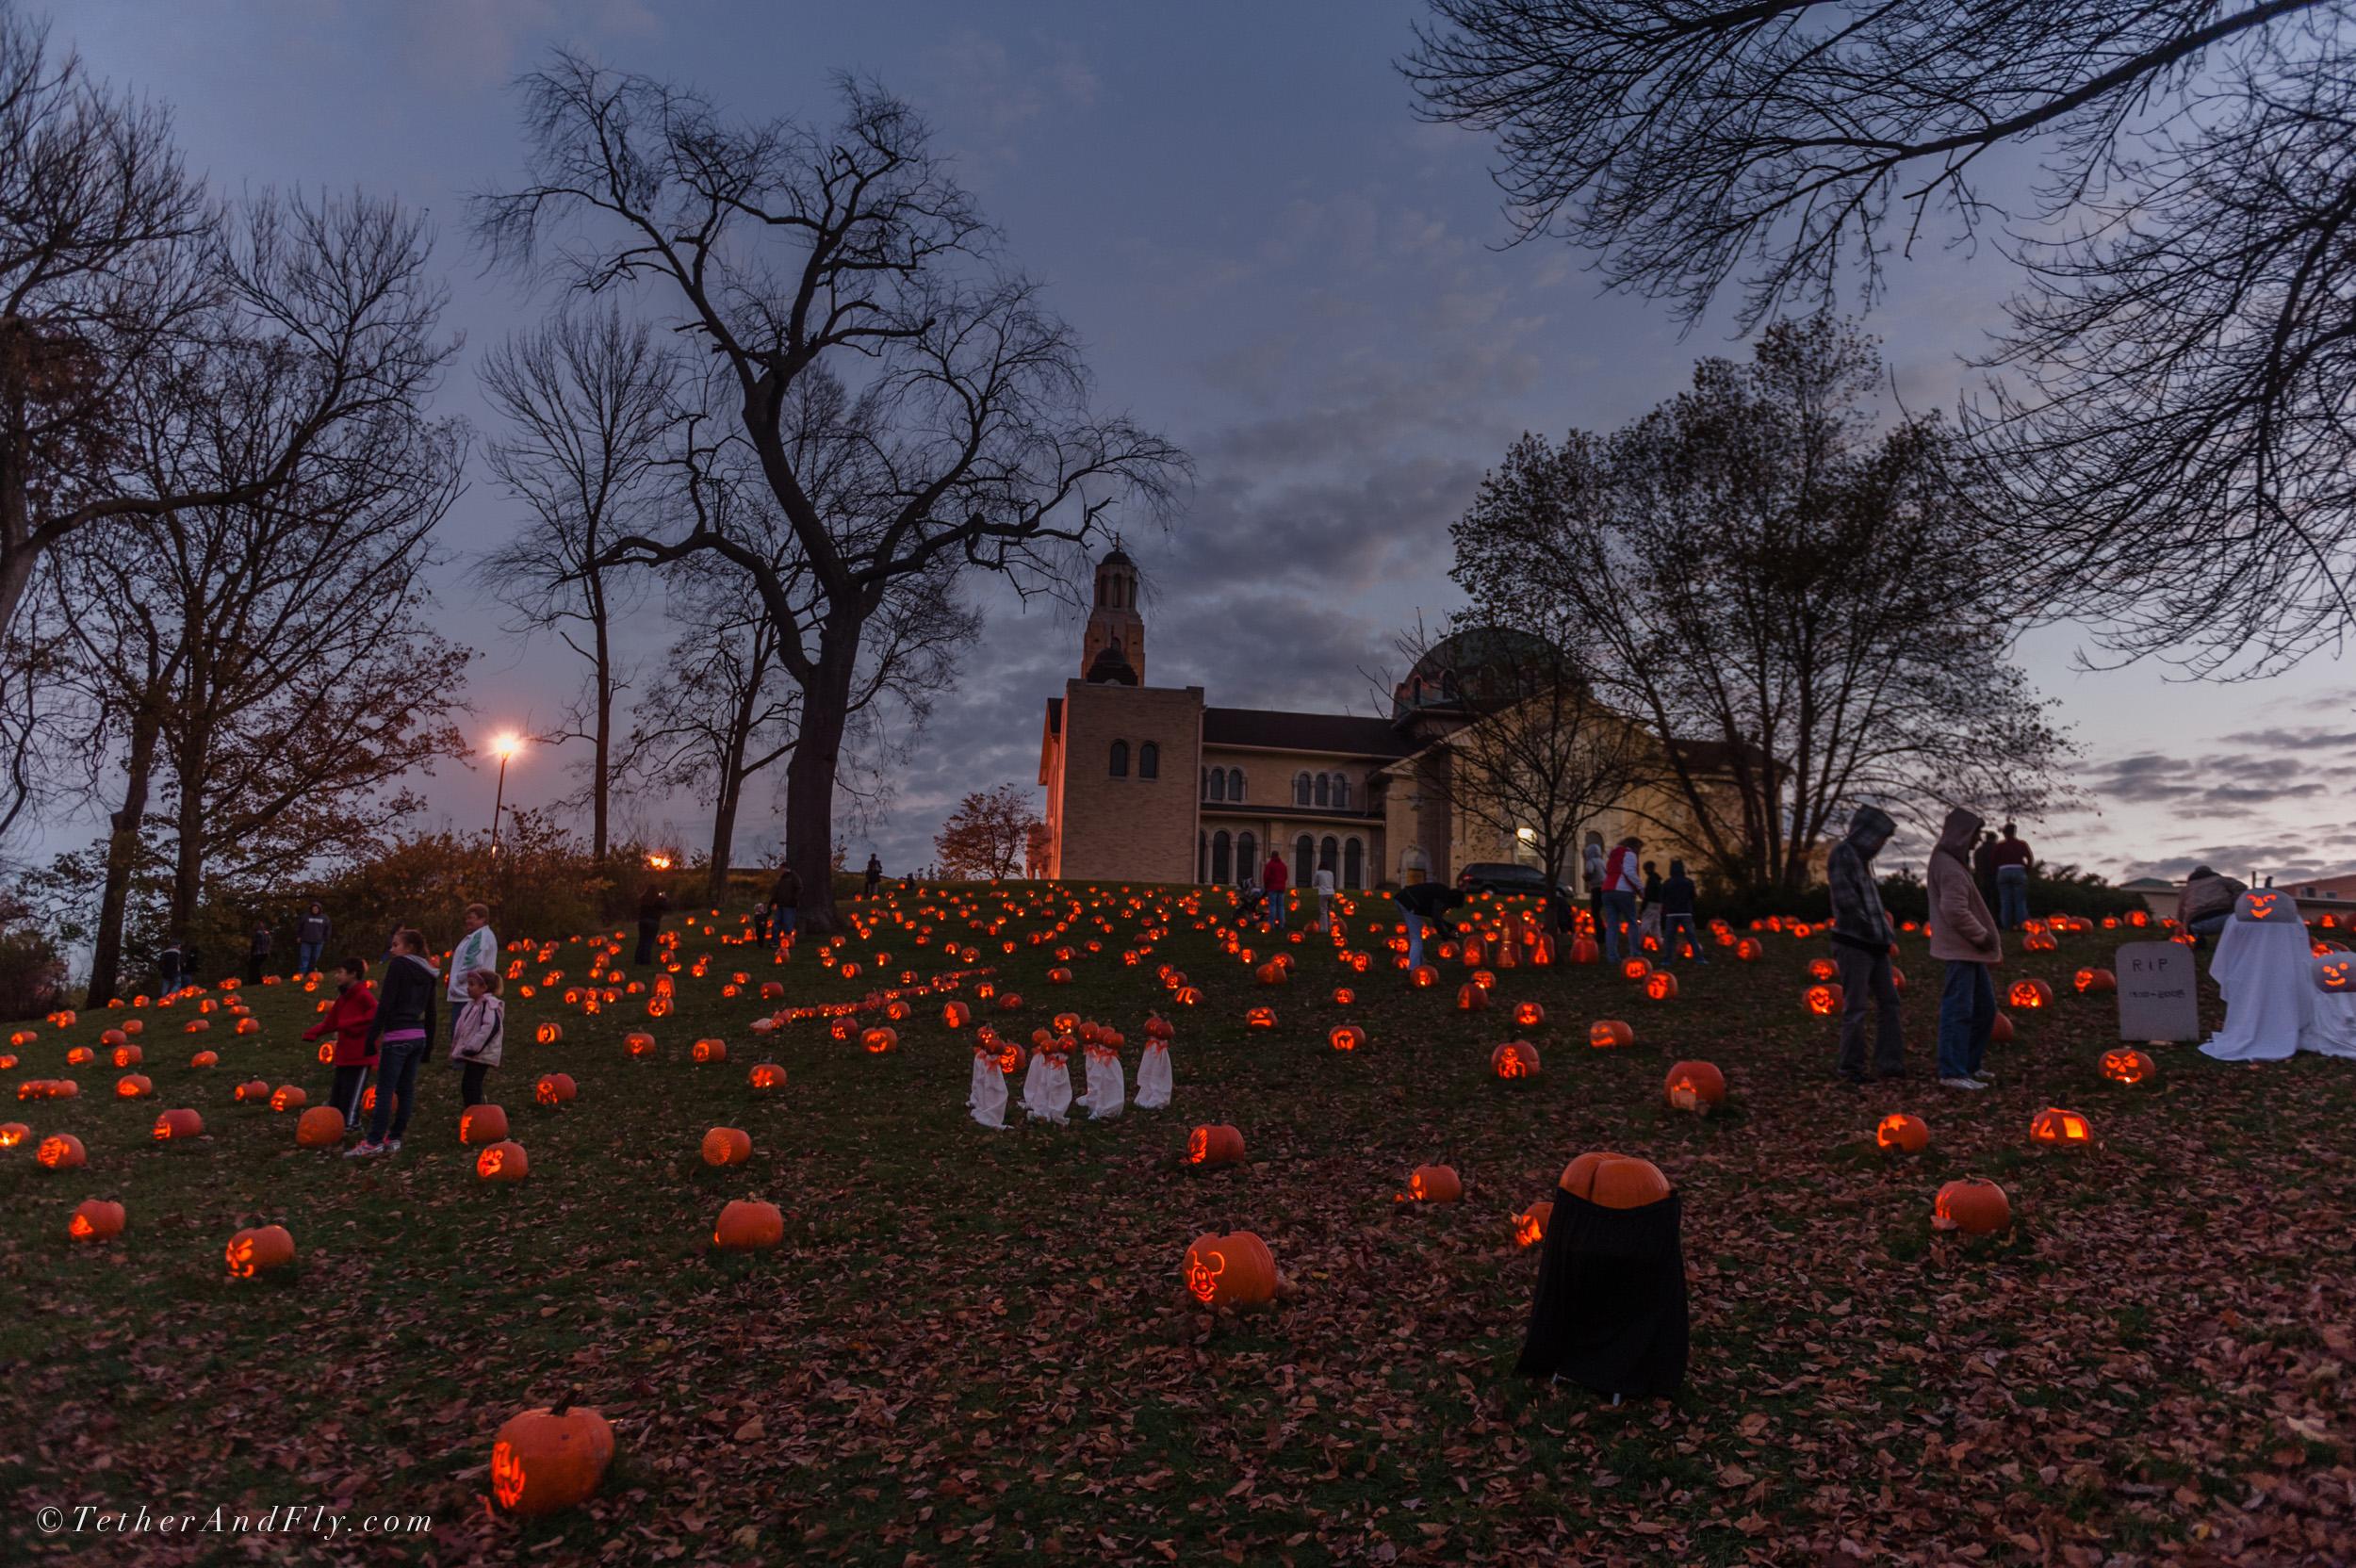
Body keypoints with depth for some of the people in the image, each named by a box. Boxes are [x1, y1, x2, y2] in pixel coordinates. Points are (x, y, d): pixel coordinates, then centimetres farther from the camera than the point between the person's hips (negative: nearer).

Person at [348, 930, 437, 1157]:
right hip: (418, 1037, 7)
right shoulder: (428, 974, 15)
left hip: (397, 1037, -7)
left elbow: (385, 1003, -12)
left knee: (384, 1089, -6)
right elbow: (430, 1012, 18)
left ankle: (374, 1141, -6)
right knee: (406, 1089, 9)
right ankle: (394, 1138, 12)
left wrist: (372, 1035, -12)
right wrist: (429, 1043, 22)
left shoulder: (398, 965, -6)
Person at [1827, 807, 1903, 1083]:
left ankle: (1888, 1063, 17)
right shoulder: (1842, 854, -11)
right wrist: (1869, 924, -12)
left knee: (1888, 1001, 10)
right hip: (1853, 943, -9)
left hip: (1873, 943, 9)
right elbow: (1844, 898, -20)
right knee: (1855, 1008, -3)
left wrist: (1883, 930, 9)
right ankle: (1851, 1070, 5)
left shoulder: (1861, 857, 17)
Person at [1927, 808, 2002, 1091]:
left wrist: (1987, 936, 15)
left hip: (1969, 950, 11)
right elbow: (1956, 911, -24)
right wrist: (1984, 936, -14)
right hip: (1959, 950, -11)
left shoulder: (1953, 862, 16)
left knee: (1985, 1007, 17)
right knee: (1958, 1010, -7)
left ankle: (1969, 1064, 26)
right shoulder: (1949, 868, -18)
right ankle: (1952, 1073, -4)